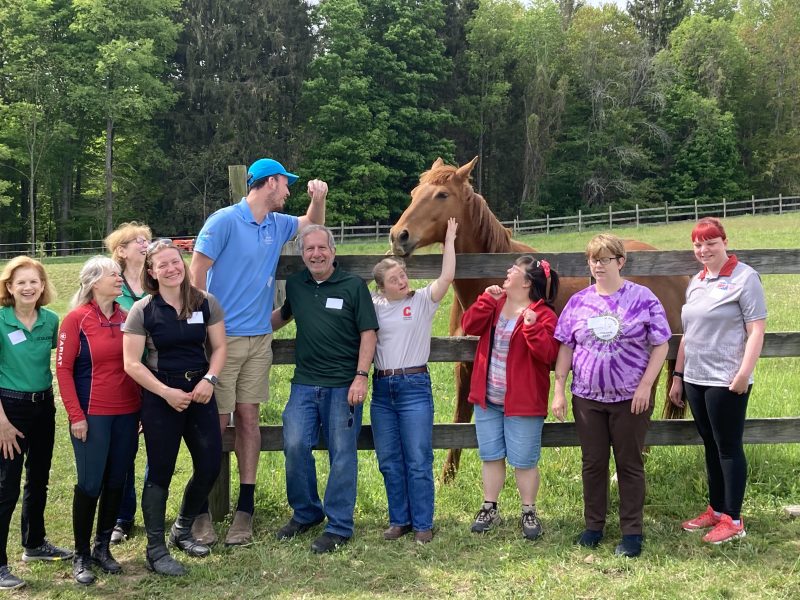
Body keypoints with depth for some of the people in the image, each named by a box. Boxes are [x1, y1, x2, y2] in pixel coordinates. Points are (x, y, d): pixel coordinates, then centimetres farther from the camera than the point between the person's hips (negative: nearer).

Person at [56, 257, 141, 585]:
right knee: (90, 484, 0)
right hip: (92, 415, -5)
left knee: (116, 482, 10)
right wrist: (76, 416, -11)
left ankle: (103, 548, 24)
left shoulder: (126, 317, 6)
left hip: (127, 413, 5)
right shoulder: (76, 319, -7)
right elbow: (63, 368, -7)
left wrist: (143, 408, 9)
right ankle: (81, 555, 14)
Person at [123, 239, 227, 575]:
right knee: (160, 472, 2)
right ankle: (155, 550, 13)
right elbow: (132, 363, -9)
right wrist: (167, 393, -16)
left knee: (210, 466, 7)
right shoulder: (142, 310, -8)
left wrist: (209, 379, -13)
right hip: (160, 396, -4)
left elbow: (219, 348, 5)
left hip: (199, 392, 4)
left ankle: (182, 530, 31)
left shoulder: (206, 303, 0)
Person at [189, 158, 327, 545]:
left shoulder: (277, 225, 11)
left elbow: (312, 225, 30)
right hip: (223, 337, -6)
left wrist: (318, 199, 9)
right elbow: (197, 271, -10)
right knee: (216, 421, -3)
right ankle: (201, 510, 9)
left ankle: (245, 508, 14)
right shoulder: (225, 220, -10)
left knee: (248, 418, 7)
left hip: (259, 338, 6)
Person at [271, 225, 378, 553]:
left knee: (342, 454, 2)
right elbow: (283, 315, 30)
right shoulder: (295, 285, 9)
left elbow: (368, 333, -5)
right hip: (304, 383, 4)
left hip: (344, 384, -4)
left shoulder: (354, 286, -3)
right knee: (294, 446, -2)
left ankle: (339, 526, 12)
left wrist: (361, 376, -13)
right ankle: (306, 513, 19)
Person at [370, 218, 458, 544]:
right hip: (382, 388, 4)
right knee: (389, 462, 10)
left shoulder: (423, 300, 0)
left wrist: (449, 239, -9)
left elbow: (447, 276, -10)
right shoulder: (375, 306, 10)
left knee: (418, 462, 0)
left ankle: (423, 524, 10)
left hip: (414, 386, -4)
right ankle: (399, 520, 23)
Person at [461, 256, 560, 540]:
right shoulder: (494, 302, 6)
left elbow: (549, 354, -20)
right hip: (487, 399, 5)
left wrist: (532, 327, -32)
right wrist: (486, 300, -15)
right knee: (491, 456, 15)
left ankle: (529, 513, 22)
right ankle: (489, 508, 28)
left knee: (524, 461, 5)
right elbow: (469, 326, -5)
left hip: (522, 401, -5)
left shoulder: (543, 314, -12)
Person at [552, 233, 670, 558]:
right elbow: (566, 348, 6)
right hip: (587, 397, 3)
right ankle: (593, 525, 26)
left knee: (630, 466, 7)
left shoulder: (643, 298, -6)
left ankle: (632, 532, 17)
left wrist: (645, 385, -13)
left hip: (630, 399, -3)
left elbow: (660, 346, -5)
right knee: (593, 464, 12)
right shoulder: (578, 302, 3)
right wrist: (558, 390, 1)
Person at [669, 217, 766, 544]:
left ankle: (733, 520, 10)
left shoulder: (744, 278, -8)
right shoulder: (696, 282, 12)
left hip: (725, 382, -7)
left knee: (728, 448, 1)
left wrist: (744, 374, -21)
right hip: (695, 380, 7)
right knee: (711, 446, 15)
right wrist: (678, 376, 16)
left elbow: (756, 330, -13)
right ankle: (715, 510, 27)